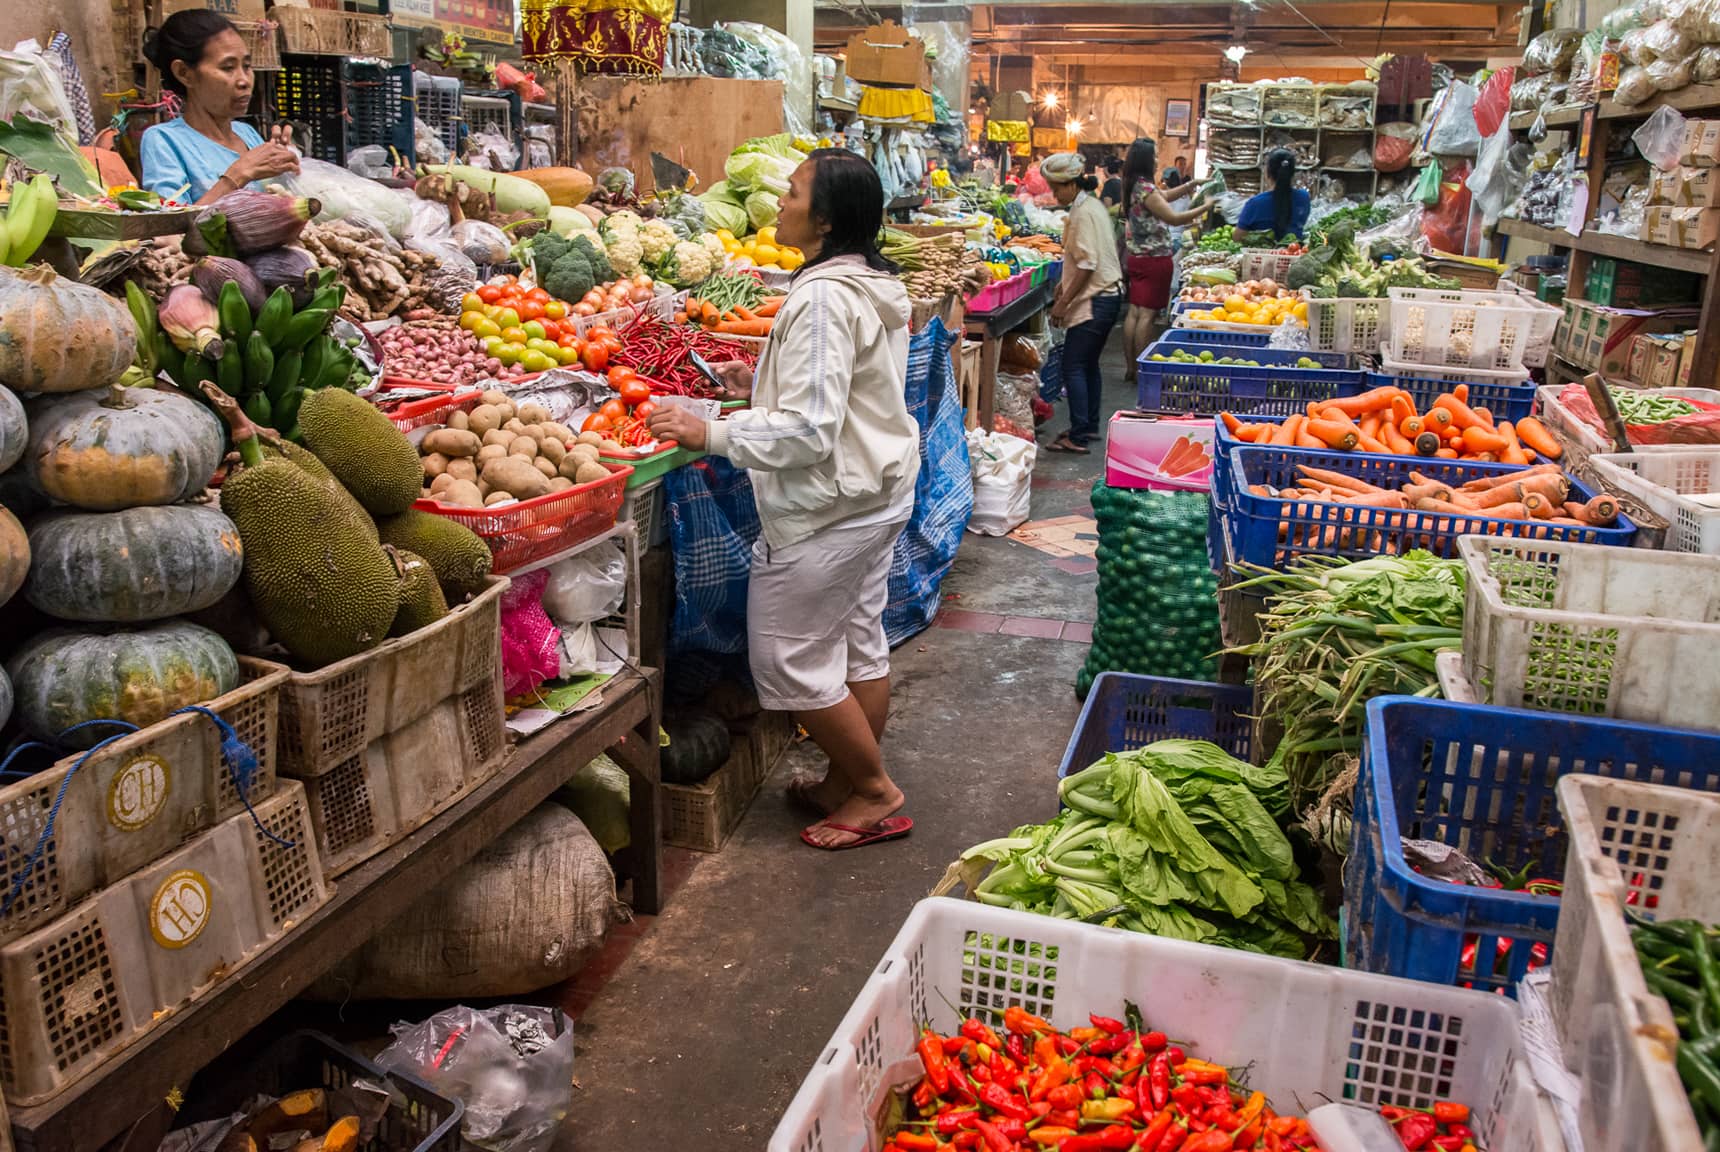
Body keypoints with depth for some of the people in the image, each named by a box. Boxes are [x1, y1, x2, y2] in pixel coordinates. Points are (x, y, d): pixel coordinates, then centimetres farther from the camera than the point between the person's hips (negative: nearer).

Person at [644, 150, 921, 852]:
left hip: (827, 506, -10)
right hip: (880, 490, 10)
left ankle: (874, 793, 15)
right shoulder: (878, 284, 7)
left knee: (790, 658, 3)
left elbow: (807, 431, -27)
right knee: (859, 643, 18)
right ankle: (851, 781, 33)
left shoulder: (823, 299, -24)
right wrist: (763, 390, 13)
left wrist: (711, 435, -21)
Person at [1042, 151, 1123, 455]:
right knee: (1089, 364, 17)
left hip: (1093, 301, -10)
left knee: (1073, 367, -8)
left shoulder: (1083, 212, -16)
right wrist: (1064, 284, 20)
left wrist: (1062, 302, -19)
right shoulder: (1093, 205, 14)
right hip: (1107, 296, 10)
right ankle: (1090, 426, 26)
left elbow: (1086, 264, -21)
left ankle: (1078, 437, -8)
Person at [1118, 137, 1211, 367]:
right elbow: (1174, 219, -20)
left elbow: (1162, 198, 24)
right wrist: (1205, 207, -13)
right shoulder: (1146, 189, -18)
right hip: (1155, 259, -9)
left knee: (1134, 312, 9)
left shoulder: (1133, 186, 10)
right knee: (1147, 314, -5)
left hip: (1137, 258, 9)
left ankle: (1131, 367, 13)